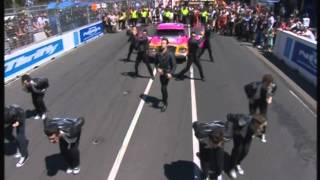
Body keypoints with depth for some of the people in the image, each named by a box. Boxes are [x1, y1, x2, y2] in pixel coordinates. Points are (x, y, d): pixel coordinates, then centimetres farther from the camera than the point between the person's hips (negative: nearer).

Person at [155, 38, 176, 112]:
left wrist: (171, 73, -23)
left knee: (163, 88, -9)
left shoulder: (170, 54, -16)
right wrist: (158, 68, -11)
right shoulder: (158, 54, -3)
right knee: (163, 88, 19)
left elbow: (174, 65, -12)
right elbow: (156, 63, 9)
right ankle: (164, 101, 40)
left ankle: (165, 103, 8)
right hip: (161, 73, 5)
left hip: (167, 73, -5)